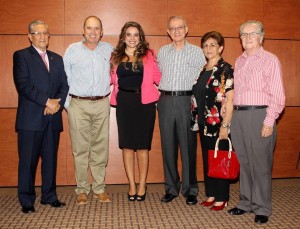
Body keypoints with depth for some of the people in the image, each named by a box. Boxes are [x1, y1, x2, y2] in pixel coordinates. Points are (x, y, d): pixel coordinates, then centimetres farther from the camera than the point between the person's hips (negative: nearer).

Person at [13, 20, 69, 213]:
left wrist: (57, 103, -6)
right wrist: (47, 101, -15)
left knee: (51, 159, 9)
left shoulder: (57, 58, 19)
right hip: (31, 118, -4)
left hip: (53, 117, 5)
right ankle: (27, 200, 12)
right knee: (28, 160, 1)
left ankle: (49, 196, 21)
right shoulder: (21, 56, 3)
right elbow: (23, 85, -10)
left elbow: (64, 85, 12)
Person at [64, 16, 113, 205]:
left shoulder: (108, 49, 9)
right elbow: (64, 79, 5)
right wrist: (67, 103, 0)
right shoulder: (72, 50, 5)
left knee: (101, 147, 5)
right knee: (80, 149, 1)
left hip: (102, 104, 2)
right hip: (78, 105, -1)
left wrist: (110, 96, 8)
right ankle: (82, 189, 13)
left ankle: (99, 188, 16)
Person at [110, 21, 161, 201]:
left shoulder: (148, 55, 4)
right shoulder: (116, 56, 10)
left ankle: (142, 185, 15)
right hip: (123, 102, 2)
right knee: (127, 144, 5)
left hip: (144, 102, -2)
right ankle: (132, 185, 17)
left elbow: (157, 77, 4)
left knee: (142, 144, 2)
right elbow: (112, 79, 13)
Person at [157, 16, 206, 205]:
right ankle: (171, 188, 16)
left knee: (188, 145, -1)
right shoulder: (162, 51, 13)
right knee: (168, 145, 5)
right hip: (166, 101, 3)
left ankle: (190, 189, 10)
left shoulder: (197, 51, 5)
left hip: (187, 100, -2)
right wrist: (164, 91, 5)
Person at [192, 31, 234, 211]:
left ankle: (221, 198, 16)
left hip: (219, 124, -7)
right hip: (205, 123, 7)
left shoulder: (226, 70, -8)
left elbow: (230, 100, -13)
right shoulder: (202, 70, 12)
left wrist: (225, 125, -17)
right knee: (207, 159, 13)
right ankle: (211, 195, 26)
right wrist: (199, 121, 10)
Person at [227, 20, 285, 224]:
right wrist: (231, 112, 7)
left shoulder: (270, 60, -3)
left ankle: (262, 208, 16)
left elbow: (277, 95, -8)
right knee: (244, 162, 13)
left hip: (259, 115, -6)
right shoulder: (239, 61, 15)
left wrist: (269, 122, -14)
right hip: (238, 115, 6)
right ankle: (246, 202, 26)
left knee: (260, 164, 1)